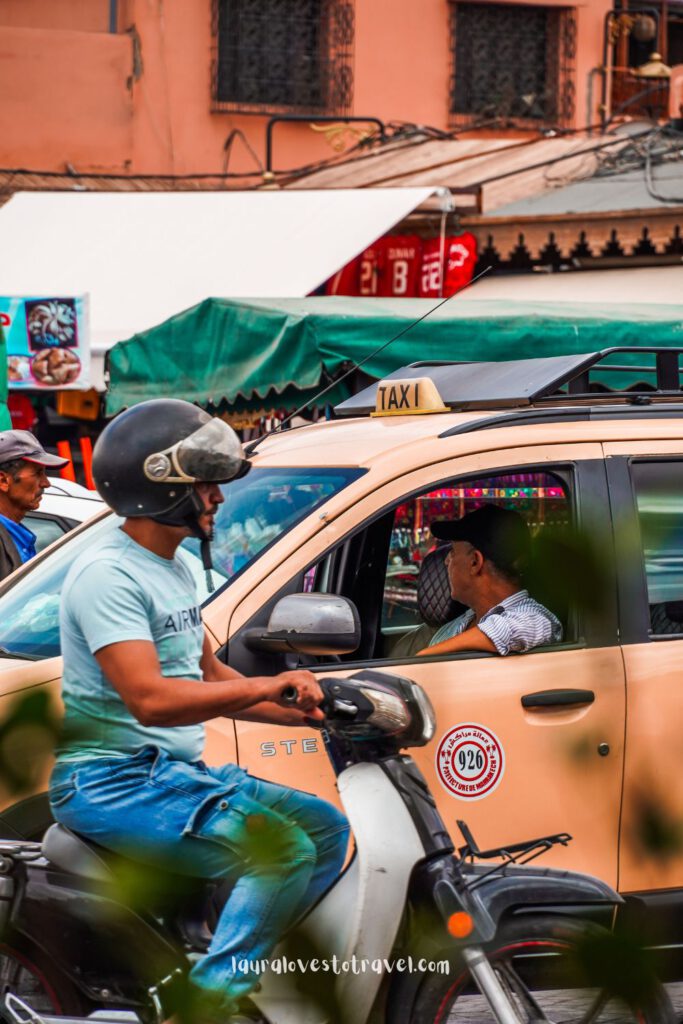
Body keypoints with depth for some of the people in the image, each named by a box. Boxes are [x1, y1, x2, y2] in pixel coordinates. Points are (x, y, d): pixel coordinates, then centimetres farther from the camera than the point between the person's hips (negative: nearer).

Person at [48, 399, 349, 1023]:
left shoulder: (176, 568, 15)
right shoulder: (109, 574, -17)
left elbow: (209, 679, 23)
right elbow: (149, 698, -28)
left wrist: (303, 713, 13)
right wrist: (264, 686, -29)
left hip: (177, 772, 10)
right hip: (112, 781, -10)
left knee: (327, 829, 11)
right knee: (283, 850, -25)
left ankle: (237, 962, 10)